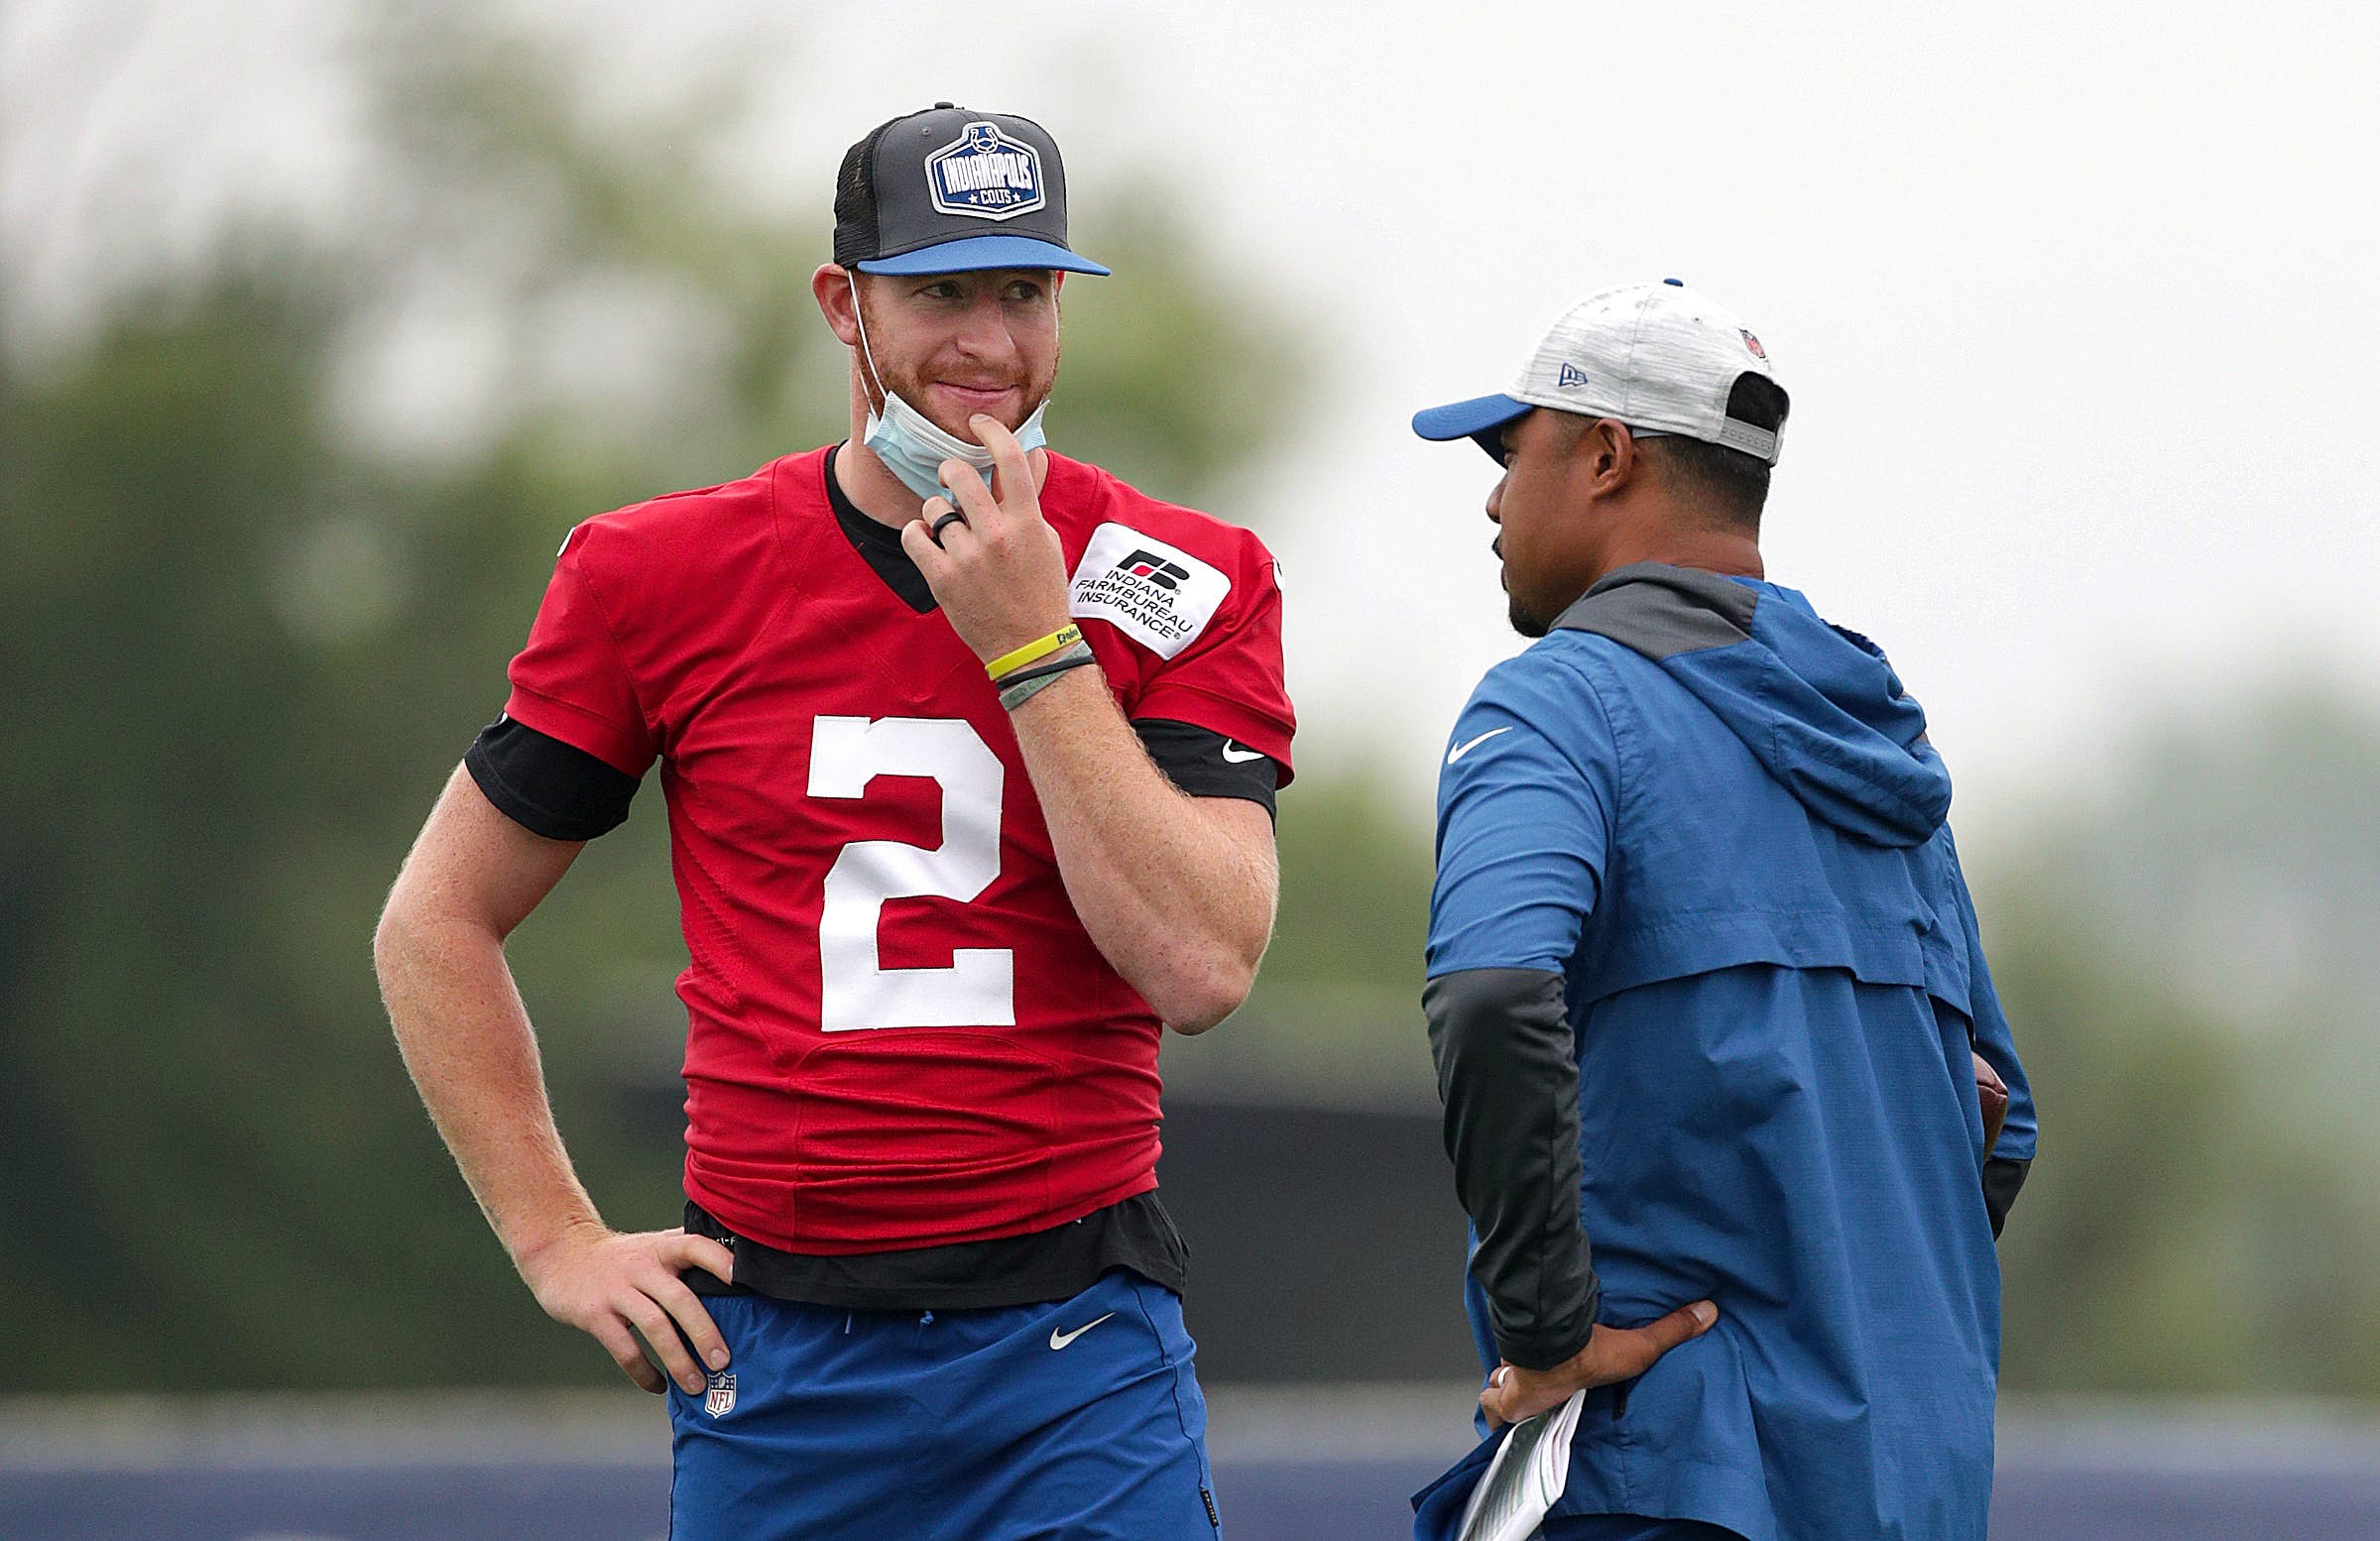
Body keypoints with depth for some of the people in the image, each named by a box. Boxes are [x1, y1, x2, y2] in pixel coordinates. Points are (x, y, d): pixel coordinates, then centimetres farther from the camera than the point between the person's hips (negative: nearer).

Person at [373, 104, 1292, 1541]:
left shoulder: (1186, 587, 1)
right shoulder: (663, 575, 3)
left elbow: (1201, 971, -12)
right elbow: (439, 923, 11)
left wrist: (1034, 644, -13)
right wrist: (562, 1242, 4)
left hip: (1080, 1359, -1)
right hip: (767, 1352, 1)